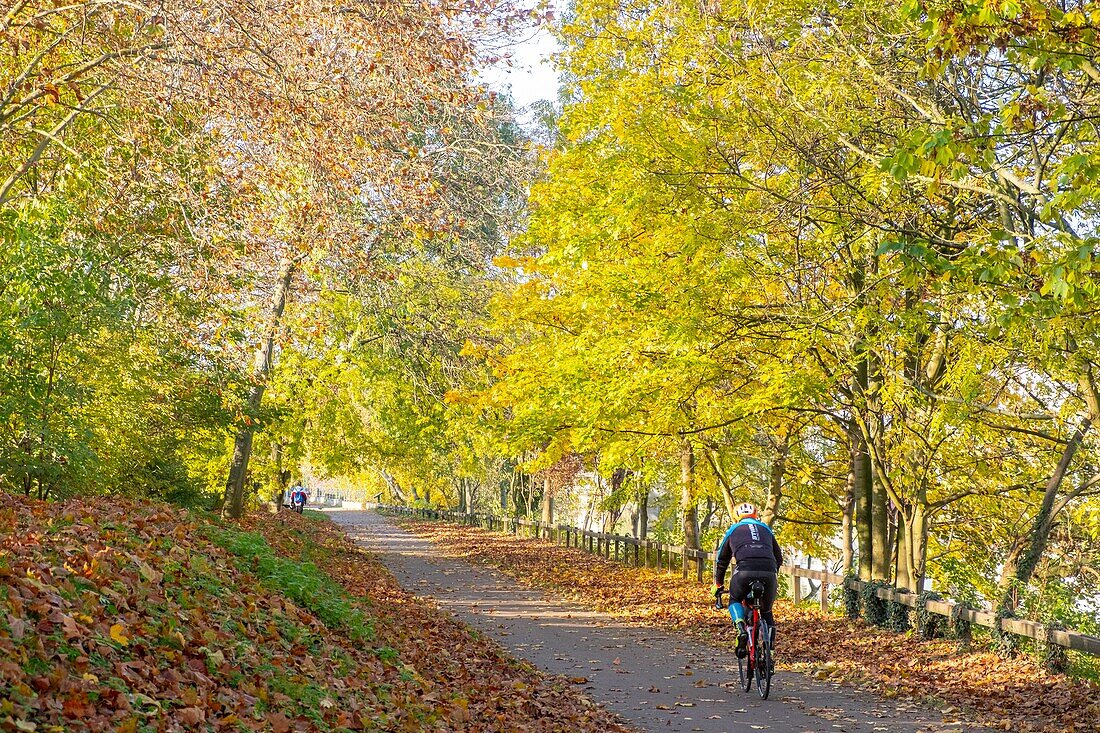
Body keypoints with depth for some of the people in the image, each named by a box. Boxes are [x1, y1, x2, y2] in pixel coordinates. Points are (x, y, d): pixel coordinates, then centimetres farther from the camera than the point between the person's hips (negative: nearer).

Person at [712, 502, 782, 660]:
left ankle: (742, 630, -2)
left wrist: (717, 586, 44)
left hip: (745, 571, -2)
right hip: (768, 572, 2)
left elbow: (721, 560, 33)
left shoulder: (733, 529, 28)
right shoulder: (765, 528, 33)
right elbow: (779, 558, 38)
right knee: (767, 611, 25)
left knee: (735, 600, 26)